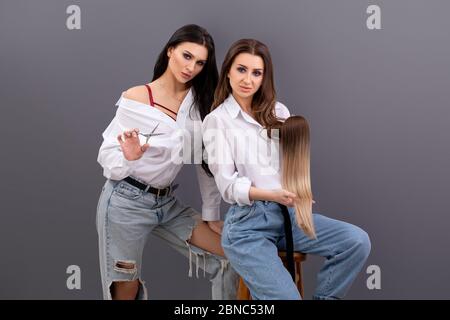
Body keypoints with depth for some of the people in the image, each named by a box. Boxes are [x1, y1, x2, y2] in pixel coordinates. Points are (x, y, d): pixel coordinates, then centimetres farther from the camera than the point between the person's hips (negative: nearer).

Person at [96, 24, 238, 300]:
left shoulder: (199, 101, 1)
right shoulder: (136, 98, -12)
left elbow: (207, 160, 4)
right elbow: (107, 158, -11)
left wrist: (211, 214, 4)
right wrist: (129, 157, -33)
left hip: (167, 202, 5)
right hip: (126, 202, -5)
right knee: (126, 290, 3)